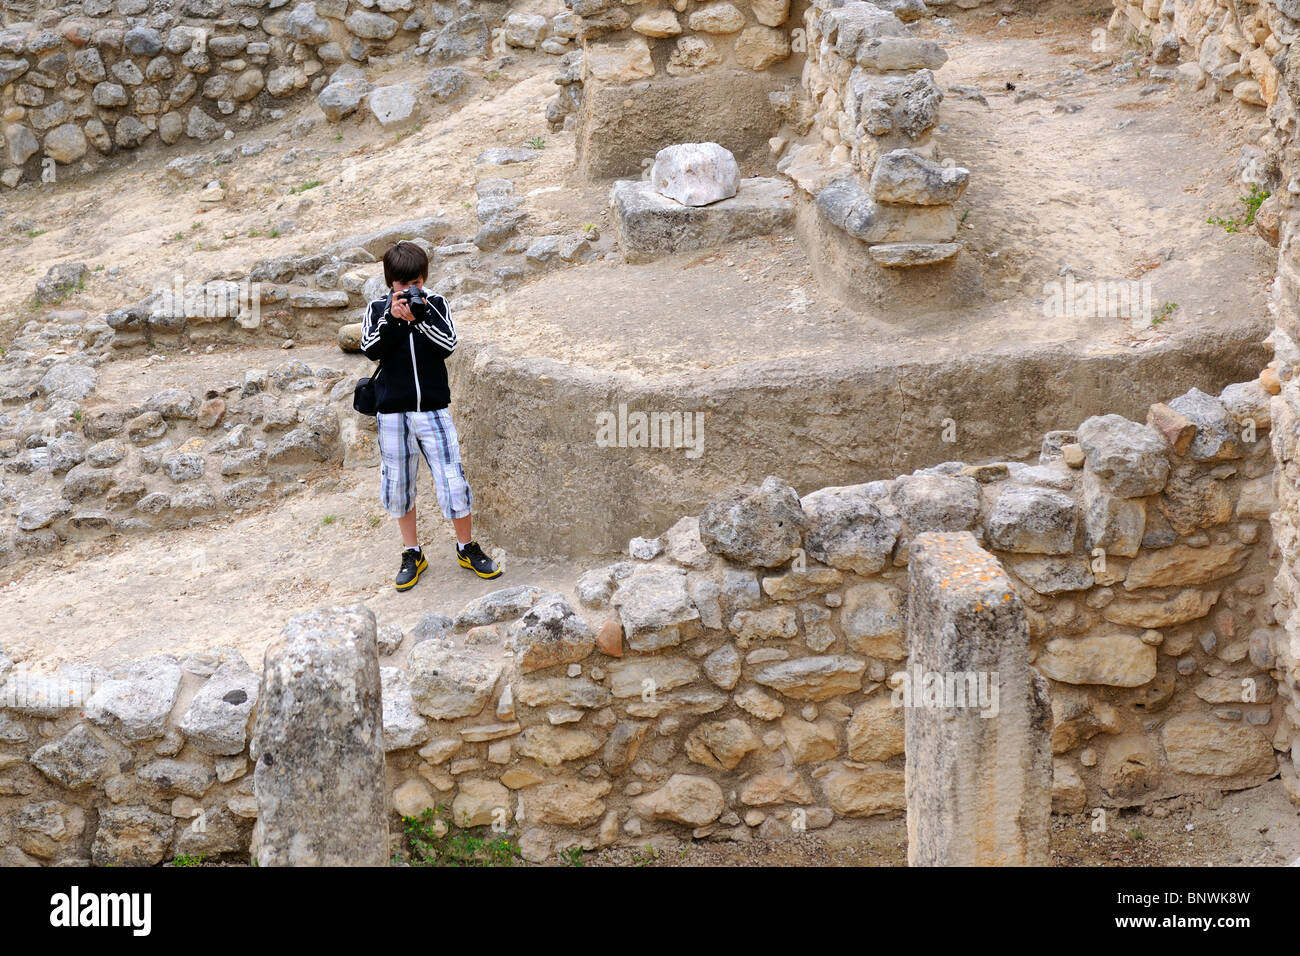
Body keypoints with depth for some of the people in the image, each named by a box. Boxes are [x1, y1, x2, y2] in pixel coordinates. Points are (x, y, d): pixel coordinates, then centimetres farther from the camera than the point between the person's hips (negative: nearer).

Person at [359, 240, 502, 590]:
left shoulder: (435, 304, 2)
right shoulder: (377, 309, 3)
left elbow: (448, 345, -10)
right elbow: (370, 350, -10)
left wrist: (420, 317, -22)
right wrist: (392, 318, -22)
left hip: (433, 407, -1)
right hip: (392, 410, 1)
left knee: (452, 478, -2)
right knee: (398, 483, 8)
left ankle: (467, 548, 17)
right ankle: (412, 554, 23)